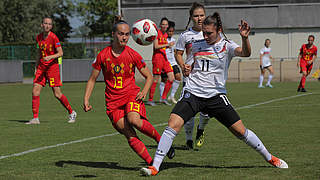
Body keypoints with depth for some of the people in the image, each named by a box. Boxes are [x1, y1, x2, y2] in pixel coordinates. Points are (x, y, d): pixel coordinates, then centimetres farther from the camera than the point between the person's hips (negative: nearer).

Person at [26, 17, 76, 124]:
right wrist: (36, 67, 16)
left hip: (52, 66, -6)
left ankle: (71, 113, 14)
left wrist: (50, 57, -26)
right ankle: (35, 118, -1)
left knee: (57, 94, -5)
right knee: (35, 90, -5)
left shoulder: (53, 37, -11)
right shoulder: (39, 37, 8)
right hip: (41, 66, 6)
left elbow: (60, 53, -11)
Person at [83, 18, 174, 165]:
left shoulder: (133, 55, -1)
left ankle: (159, 139, -10)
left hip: (131, 95, -1)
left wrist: (144, 92, -8)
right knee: (130, 136, -14)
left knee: (134, 120, -32)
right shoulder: (103, 55, 0)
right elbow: (92, 79, 9)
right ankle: (151, 162, -10)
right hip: (113, 101, 1)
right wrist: (86, 99, -1)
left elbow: (149, 77, 9)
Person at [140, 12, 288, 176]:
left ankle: (270, 158, 18)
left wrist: (244, 38, -44)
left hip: (215, 95, -2)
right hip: (192, 93, 2)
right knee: (173, 125, -18)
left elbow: (245, 53, -24)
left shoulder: (226, 46, -3)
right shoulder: (197, 45, 10)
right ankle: (155, 166, -15)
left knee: (240, 131, -2)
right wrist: (188, 69, 5)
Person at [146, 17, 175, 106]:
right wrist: (167, 44, -19)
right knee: (155, 80, -5)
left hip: (164, 57, 8)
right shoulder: (157, 33, -8)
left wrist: (169, 46, 7)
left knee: (171, 78, 1)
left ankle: (164, 98, 10)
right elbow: (156, 46, -15)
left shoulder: (165, 34, 15)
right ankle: (150, 100, 4)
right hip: (157, 57, -8)